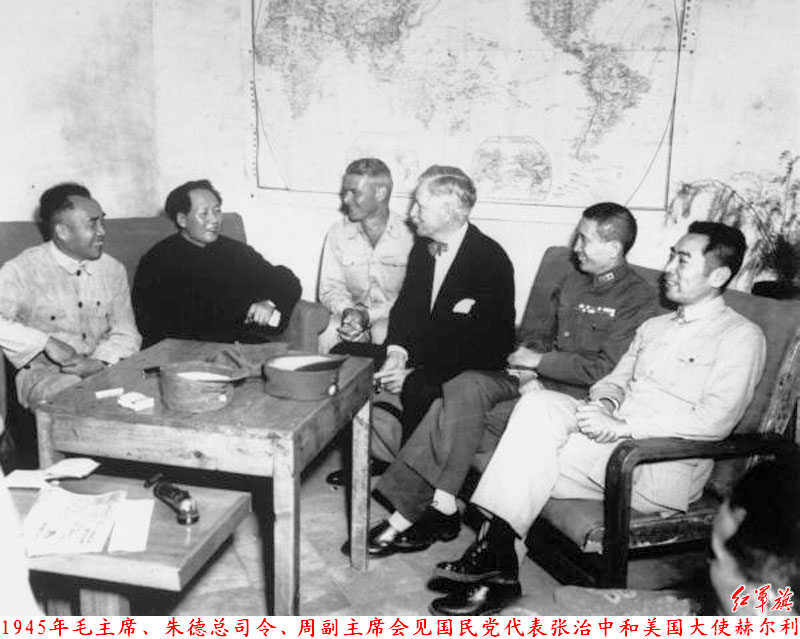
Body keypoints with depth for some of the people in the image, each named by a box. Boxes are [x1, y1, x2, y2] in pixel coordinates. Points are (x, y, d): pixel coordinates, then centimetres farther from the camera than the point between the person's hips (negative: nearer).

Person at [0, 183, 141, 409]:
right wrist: (46, 342, -22)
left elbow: (126, 334, 8)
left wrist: (100, 362, -11)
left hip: (102, 370, 5)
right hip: (44, 374, -4)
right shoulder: (23, 270, -6)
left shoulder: (113, 270, 8)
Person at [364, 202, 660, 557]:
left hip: (578, 395, -7)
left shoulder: (640, 299, -6)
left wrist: (538, 361, -10)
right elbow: (534, 332, 19)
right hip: (538, 379, 7)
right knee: (465, 387, -21)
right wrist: (526, 370, -3)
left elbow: (606, 369, -15)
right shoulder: (572, 282, 19)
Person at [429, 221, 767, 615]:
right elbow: (614, 380, 21)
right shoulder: (654, 327, 23)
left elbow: (715, 421, -13)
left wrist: (623, 425, -19)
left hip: (663, 471, -6)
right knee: (538, 404, -23)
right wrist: (604, 404, -5)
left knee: (532, 457, -25)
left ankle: (497, 570, -12)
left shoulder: (741, 336, -1)